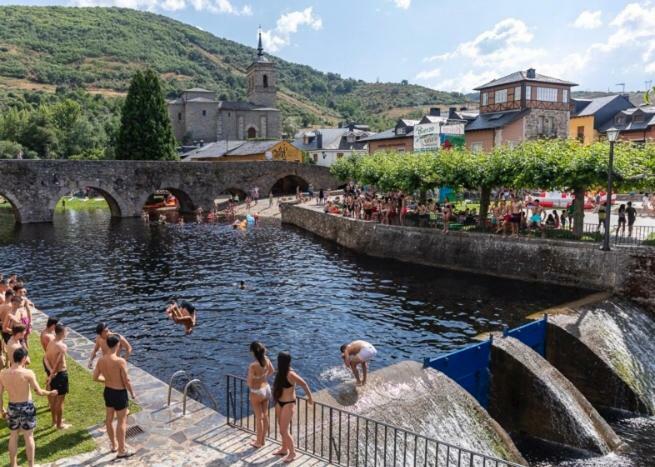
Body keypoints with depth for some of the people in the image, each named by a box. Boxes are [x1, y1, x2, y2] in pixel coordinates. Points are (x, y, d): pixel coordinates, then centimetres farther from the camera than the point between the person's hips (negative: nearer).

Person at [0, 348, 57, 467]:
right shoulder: (28, 373, -19)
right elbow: (39, 392, -13)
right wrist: (50, 393, 6)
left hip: (12, 407, 3)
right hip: (27, 407, -3)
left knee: (13, 436, 20)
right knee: (29, 436, 11)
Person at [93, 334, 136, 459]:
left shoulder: (101, 360, -7)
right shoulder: (120, 361, -27)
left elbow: (95, 377, 3)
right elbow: (126, 381, -21)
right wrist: (132, 393, -5)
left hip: (107, 391, 7)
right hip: (119, 393, -7)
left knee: (109, 418, 22)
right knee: (122, 422, 7)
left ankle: (113, 445, 40)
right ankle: (122, 451, 17)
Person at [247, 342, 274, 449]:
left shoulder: (253, 366, -29)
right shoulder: (266, 360, -10)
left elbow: (250, 383, -21)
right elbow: (272, 371, 9)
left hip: (257, 393, -6)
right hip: (266, 389, 6)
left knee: (259, 418, 9)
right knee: (265, 415, 18)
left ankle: (258, 442, 26)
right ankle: (263, 439, 35)